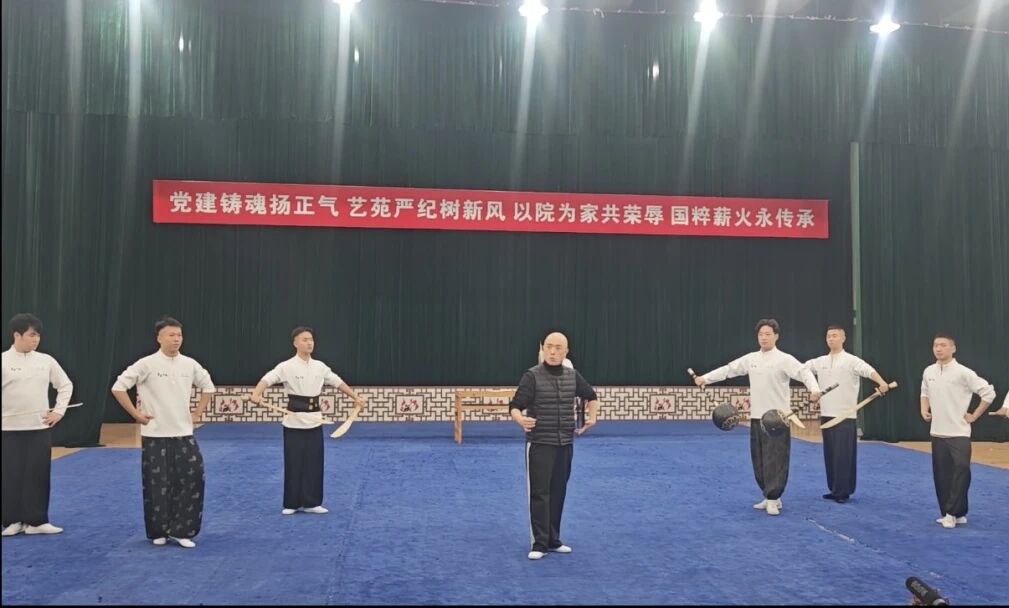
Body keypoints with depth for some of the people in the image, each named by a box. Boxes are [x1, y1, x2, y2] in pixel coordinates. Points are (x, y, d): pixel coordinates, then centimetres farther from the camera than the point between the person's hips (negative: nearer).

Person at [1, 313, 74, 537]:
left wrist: (59, 411, 5)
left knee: (39, 475, 5)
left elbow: (66, 385, 14)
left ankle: (36, 521, 14)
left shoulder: (46, 360, 4)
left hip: (40, 427, 3)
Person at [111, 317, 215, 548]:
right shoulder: (147, 364, -10)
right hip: (155, 435, -3)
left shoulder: (190, 364, 2)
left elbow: (208, 386, 17)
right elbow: (118, 388, -8)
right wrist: (136, 414, -7)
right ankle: (159, 532, 20)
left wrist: (197, 413, 10)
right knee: (157, 485, 3)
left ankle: (181, 530, 10)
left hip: (183, 433, 4)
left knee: (193, 480, -1)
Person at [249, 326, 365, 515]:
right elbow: (268, 379, -23)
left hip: (314, 421, 4)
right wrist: (256, 394, -42)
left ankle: (311, 503, 18)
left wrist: (356, 397, 15)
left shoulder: (320, 366, 7)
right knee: (294, 463, 2)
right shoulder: (287, 366, -9)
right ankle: (291, 503, 16)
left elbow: (338, 382, 16)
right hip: (294, 421, -4)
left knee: (314, 462, 7)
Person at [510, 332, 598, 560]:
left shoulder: (572, 376, 5)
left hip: (565, 444, 5)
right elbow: (515, 406, -19)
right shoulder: (532, 376, -11)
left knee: (558, 493, 12)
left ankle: (553, 541, 22)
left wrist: (592, 417, 11)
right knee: (539, 494, -3)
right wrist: (521, 419, -39)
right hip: (539, 444, -5)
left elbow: (591, 395, 24)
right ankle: (539, 544, 4)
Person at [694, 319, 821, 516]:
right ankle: (769, 496, 23)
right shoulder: (750, 359, 10)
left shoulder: (784, 359, -8)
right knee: (759, 460, 11)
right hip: (757, 417, 6)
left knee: (775, 460, -6)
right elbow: (728, 369, 14)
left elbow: (804, 372, -21)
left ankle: (773, 500, 0)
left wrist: (814, 389, -40)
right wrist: (705, 378, 8)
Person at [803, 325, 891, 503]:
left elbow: (868, 370, -25)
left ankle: (843, 491, 4)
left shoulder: (851, 360, -8)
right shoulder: (820, 361, 11)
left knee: (844, 455, -4)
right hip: (826, 415, 6)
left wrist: (881, 383, -44)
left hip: (846, 416, -6)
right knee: (830, 454, 10)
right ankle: (834, 489, 20)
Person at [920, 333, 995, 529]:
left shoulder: (963, 372, -12)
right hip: (937, 432, 5)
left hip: (958, 433, -5)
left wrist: (974, 416, -7)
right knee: (941, 475, 8)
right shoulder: (928, 372, 5)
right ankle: (948, 513, 17)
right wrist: (924, 410, 6)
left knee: (961, 472, -12)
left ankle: (953, 513, -4)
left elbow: (989, 392, -9)